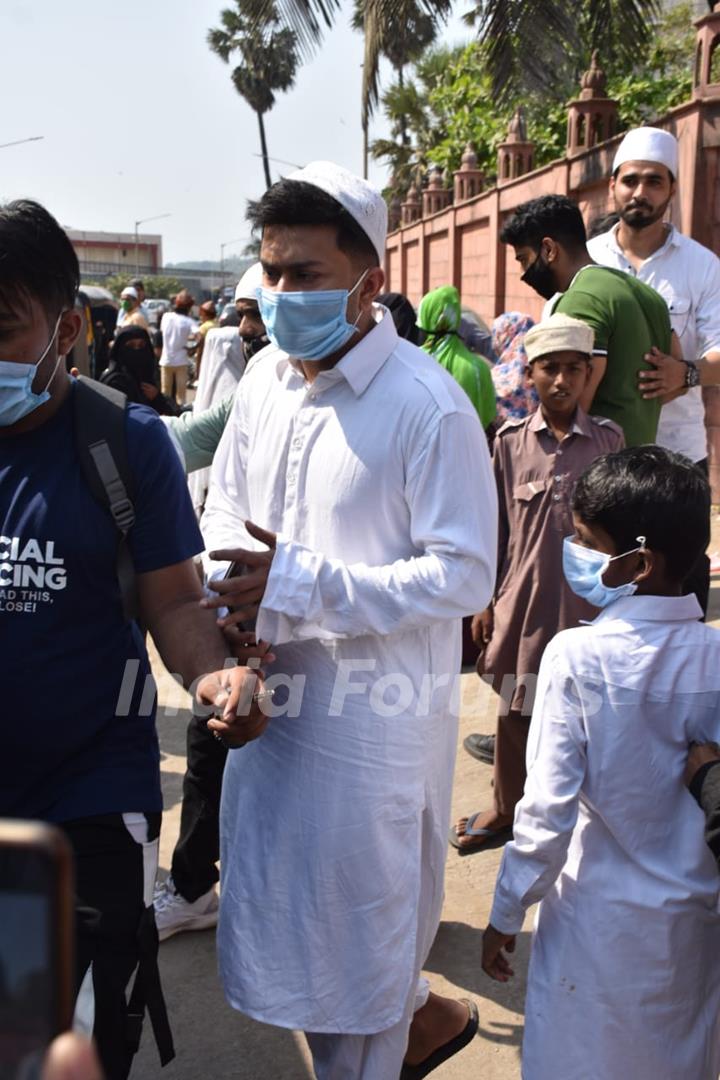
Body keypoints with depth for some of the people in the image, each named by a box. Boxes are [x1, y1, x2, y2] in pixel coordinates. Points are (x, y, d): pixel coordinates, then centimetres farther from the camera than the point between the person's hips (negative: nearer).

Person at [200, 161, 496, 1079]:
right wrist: (231, 592, -8)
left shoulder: (428, 406, -18)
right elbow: (226, 503, 13)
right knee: (277, 894, 21)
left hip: (372, 710, -7)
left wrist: (303, 586, -25)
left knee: (357, 914, 11)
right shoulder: (265, 375, 3)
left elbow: (465, 573, -19)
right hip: (271, 689, 8)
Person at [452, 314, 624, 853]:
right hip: (524, 599, 1)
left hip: (586, 601, -1)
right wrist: (486, 600, 4)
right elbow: (495, 525, 4)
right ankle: (508, 808, 33)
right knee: (515, 711, 13)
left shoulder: (608, 439, -2)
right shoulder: (510, 440, -1)